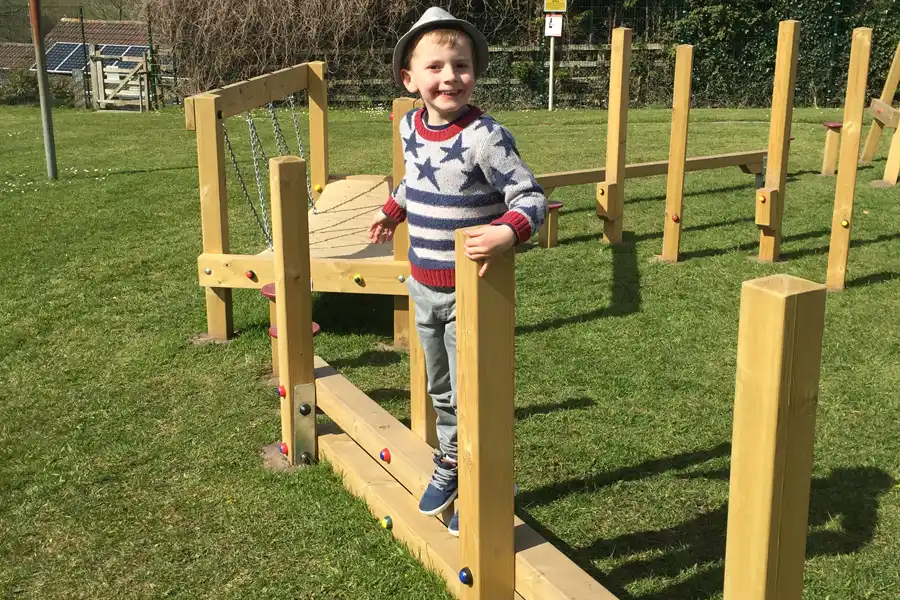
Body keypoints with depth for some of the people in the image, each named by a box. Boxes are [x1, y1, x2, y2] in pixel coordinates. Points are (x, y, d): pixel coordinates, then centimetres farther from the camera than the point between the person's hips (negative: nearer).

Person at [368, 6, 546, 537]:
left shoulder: (485, 136, -21)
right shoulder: (410, 127, 0)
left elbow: (532, 198, -22)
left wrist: (509, 231, -40)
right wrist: (394, 209, 30)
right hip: (424, 288, 7)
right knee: (440, 392, 22)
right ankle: (448, 471, 42)